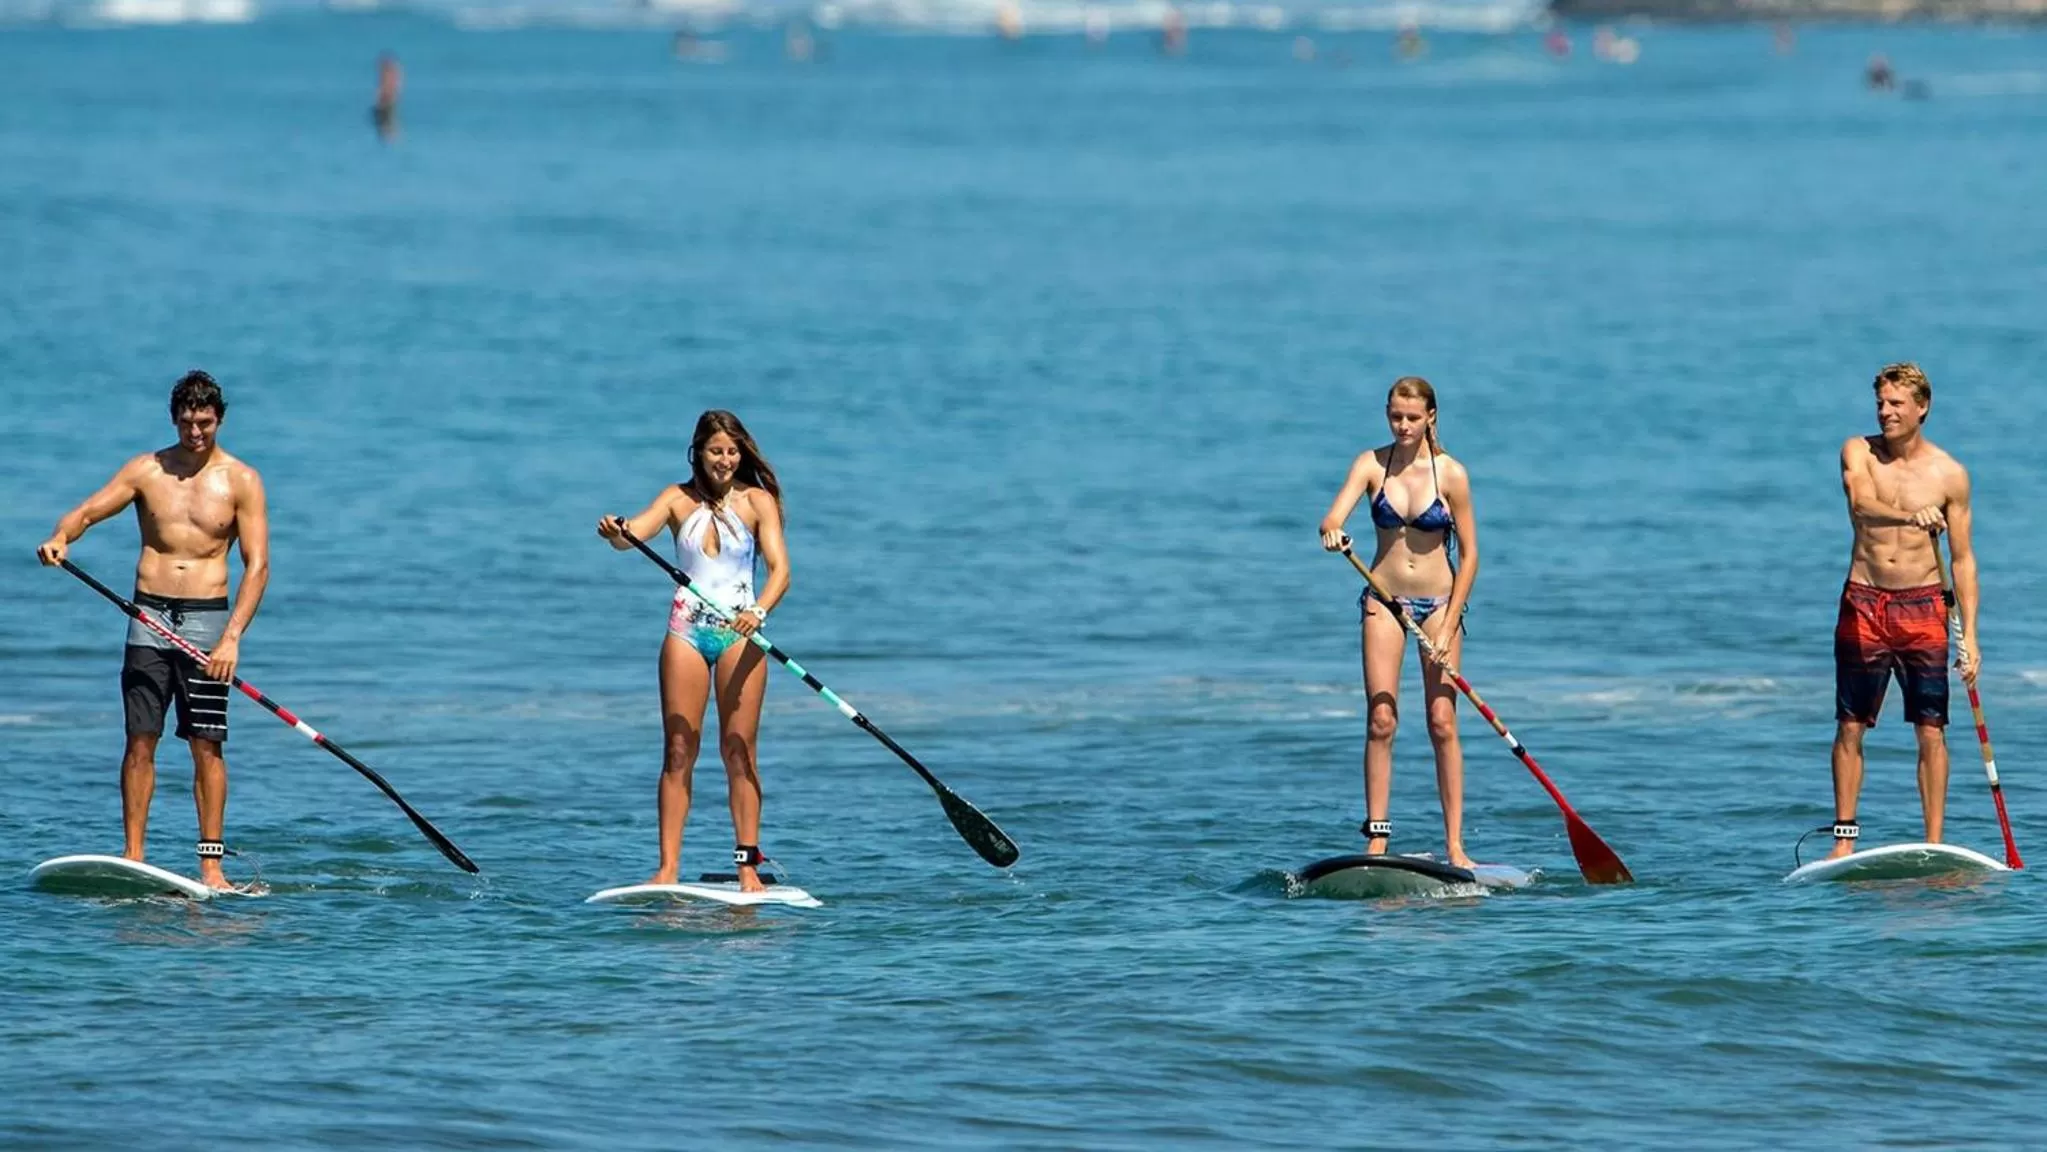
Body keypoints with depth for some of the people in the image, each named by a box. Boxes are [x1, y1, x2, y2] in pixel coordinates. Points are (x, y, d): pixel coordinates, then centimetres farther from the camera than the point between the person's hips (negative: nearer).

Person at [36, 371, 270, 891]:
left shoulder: (241, 481, 0)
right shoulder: (147, 470, 7)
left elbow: (257, 566, -5)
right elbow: (87, 511, 2)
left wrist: (231, 637, -15)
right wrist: (61, 537, -23)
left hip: (206, 618, -2)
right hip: (149, 615, 2)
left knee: (207, 746, -4)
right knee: (140, 741, -1)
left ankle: (211, 864, -2)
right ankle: (132, 857, 2)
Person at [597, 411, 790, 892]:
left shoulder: (758, 501, -1)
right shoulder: (679, 499, 4)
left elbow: (780, 569, -9)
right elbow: (634, 534, -11)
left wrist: (759, 610, -28)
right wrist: (615, 532, -35)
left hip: (738, 633, -1)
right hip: (687, 631, 1)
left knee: (740, 751, -4)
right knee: (678, 752, -2)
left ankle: (748, 865, -4)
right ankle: (668, 867, -4)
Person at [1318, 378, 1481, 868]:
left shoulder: (1451, 474, -8)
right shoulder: (1372, 465, -3)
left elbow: (1469, 555, -5)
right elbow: (1332, 519, -15)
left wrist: (1449, 627, -11)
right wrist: (1332, 533, -41)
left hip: (1438, 602, -2)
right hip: (1384, 601, 2)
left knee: (1443, 722, -5)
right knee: (1380, 720, -5)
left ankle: (1455, 846, -4)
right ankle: (1376, 837, -4)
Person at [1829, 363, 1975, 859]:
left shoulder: (1949, 474, -1)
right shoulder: (1859, 452, -1)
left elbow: (1962, 559, 3)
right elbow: (1861, 504, -23)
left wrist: (1969, 636, -4)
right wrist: (1910, 516, -44)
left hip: (1923, 608, 0)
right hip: (1864, 605, 0)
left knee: (1932, 732, -2)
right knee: (1850, 726, 2)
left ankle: (1934, 847, 0)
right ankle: (1844, 841, 9)